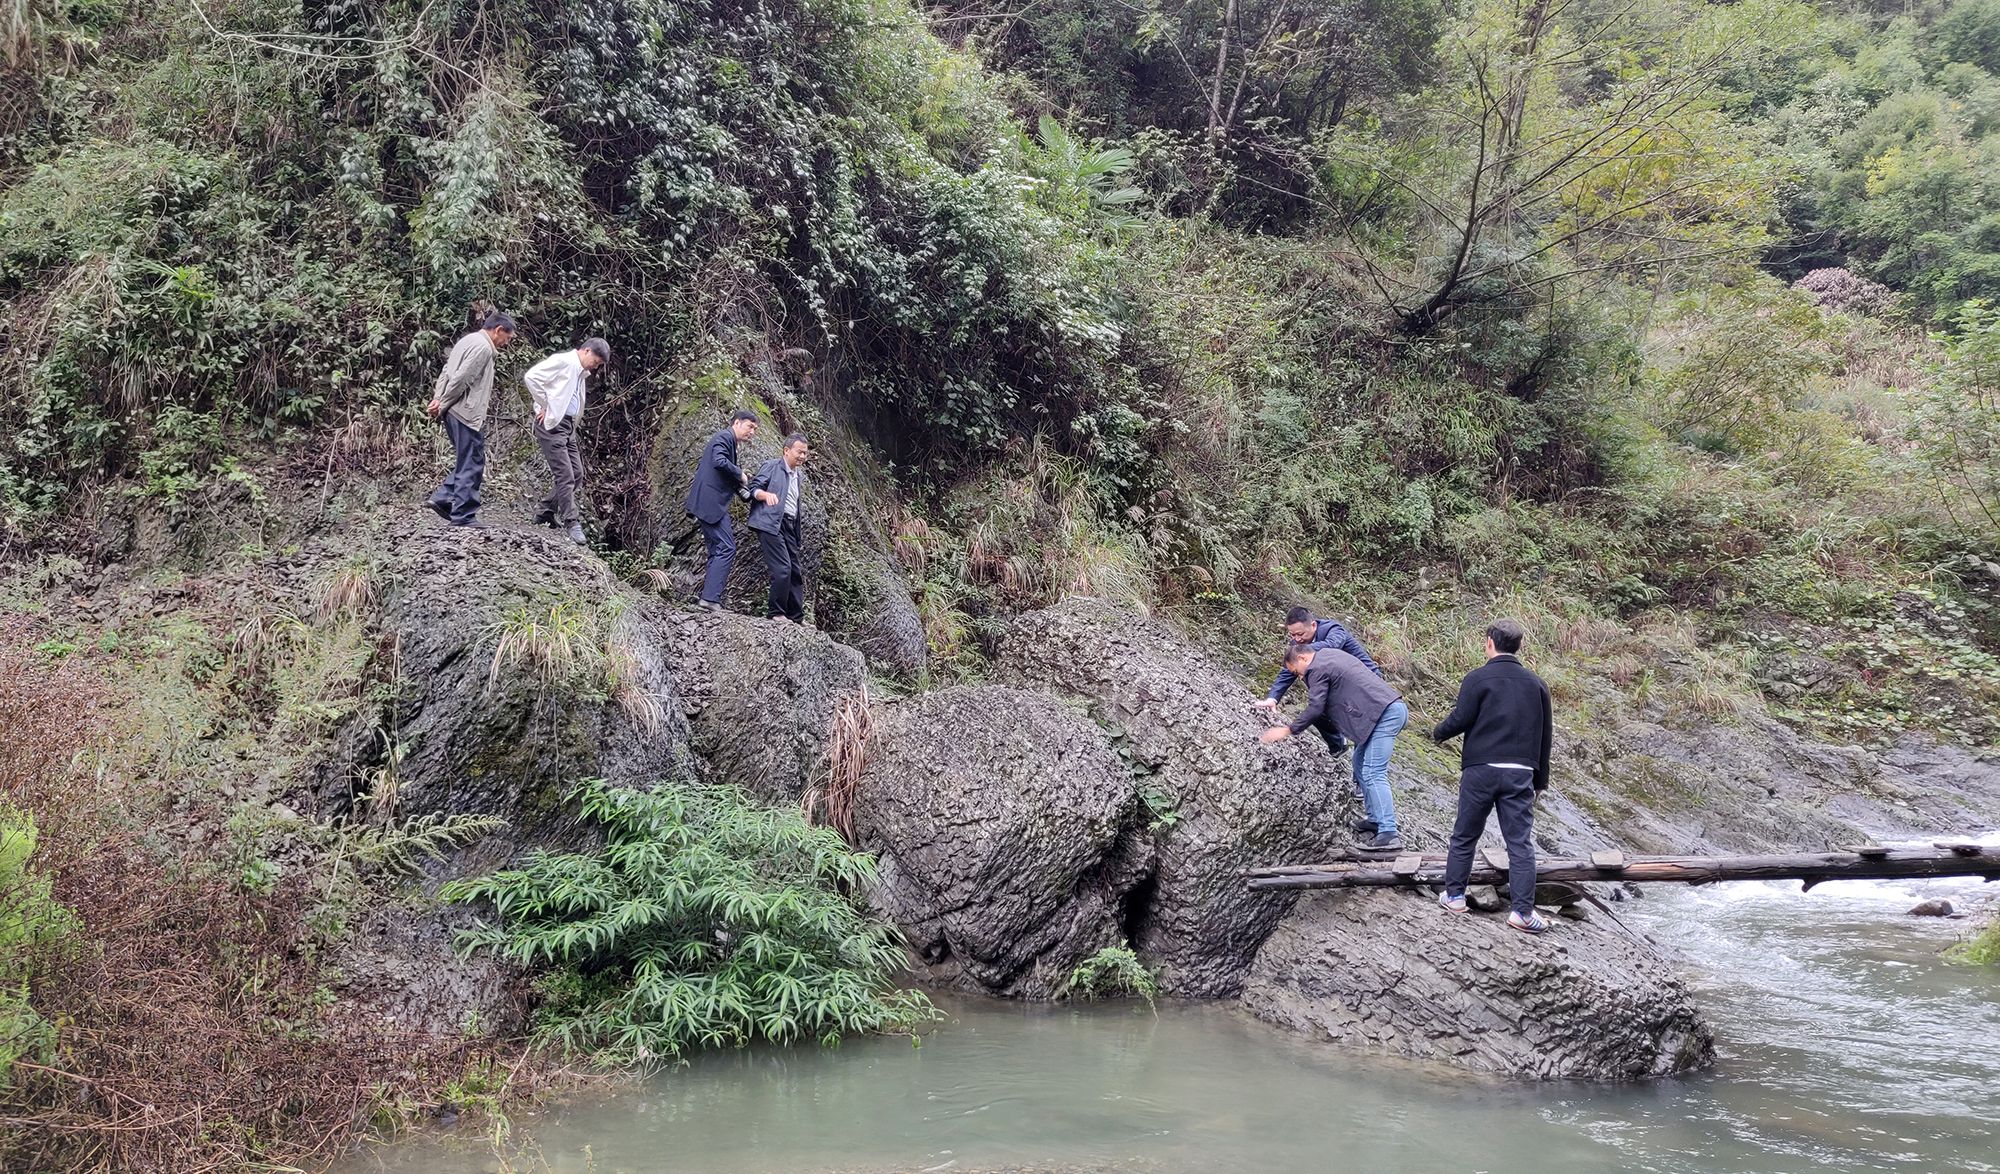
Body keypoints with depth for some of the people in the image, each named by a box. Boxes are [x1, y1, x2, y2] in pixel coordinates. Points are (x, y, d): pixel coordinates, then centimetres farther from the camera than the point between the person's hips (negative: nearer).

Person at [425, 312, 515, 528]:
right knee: (471, 466, -4)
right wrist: (442, 405, -9)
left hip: (455, 413, 10)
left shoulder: (467, 341, 19)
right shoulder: (483, 347, -13)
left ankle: (443, 498, 12)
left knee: (467, 463, 17)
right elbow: (461, 379, -18)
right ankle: (464, 516, -2)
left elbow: (446, 372, 16)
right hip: (467, 413, -10)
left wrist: (438, 399, 5)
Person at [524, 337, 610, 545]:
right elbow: (531, 376, -20)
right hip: (552, 424, -9)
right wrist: (544, 405, -13)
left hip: (568, 426, 10)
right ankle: (572, 523, -7)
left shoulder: (581, 373, 18)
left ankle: (546, 514, 20)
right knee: (565, 476, -11)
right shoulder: (563, 361, -10)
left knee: (577, 474, 9)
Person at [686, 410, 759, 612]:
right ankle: (711, 598, -19)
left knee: (718, 551, 11)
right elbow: (719, 461, -27)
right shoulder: (724, 437, -8)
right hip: (711, 503, -11)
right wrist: (740, 475, -11)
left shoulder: (728, 440, 22)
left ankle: (710, 597, 10)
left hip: (711, 504, 11)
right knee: (727, 549, -14)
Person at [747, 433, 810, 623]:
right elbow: (754, 488, -6)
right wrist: (766, 494, -27)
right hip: (770, 523, -8)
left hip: (790, 526, 8)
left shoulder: (799, 475, 22)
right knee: (782, 568, -17)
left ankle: (797, 617, 12)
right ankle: (776, 613, -9)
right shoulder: (771, 466, 0)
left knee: (796, 572, 6)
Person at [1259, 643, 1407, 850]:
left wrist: (1288, 730, -1)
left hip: (1385, 714, -10)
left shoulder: (1317, 669, -6)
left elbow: (1315, 709, -10)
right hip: (1395, 709, 10)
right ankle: (1375, 821, 22)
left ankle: (1388, 834, -18)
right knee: (1361, 764, 19)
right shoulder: (1330, 654, 23)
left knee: (1373, 774, -12)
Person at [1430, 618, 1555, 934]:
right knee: (1520, 842, 3)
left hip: (1480, 769, -2)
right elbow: (1546, 735, 14)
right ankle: (1523, 911, 0)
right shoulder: (1536, 684, 9)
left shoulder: (1477, 679, -5)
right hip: (1520, 773, 2)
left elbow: (1461, 719, -10)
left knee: (1464, 836, 13)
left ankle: (1454, 894, 22)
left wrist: (1438, 733, 13)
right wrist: (1540, 778, 22)